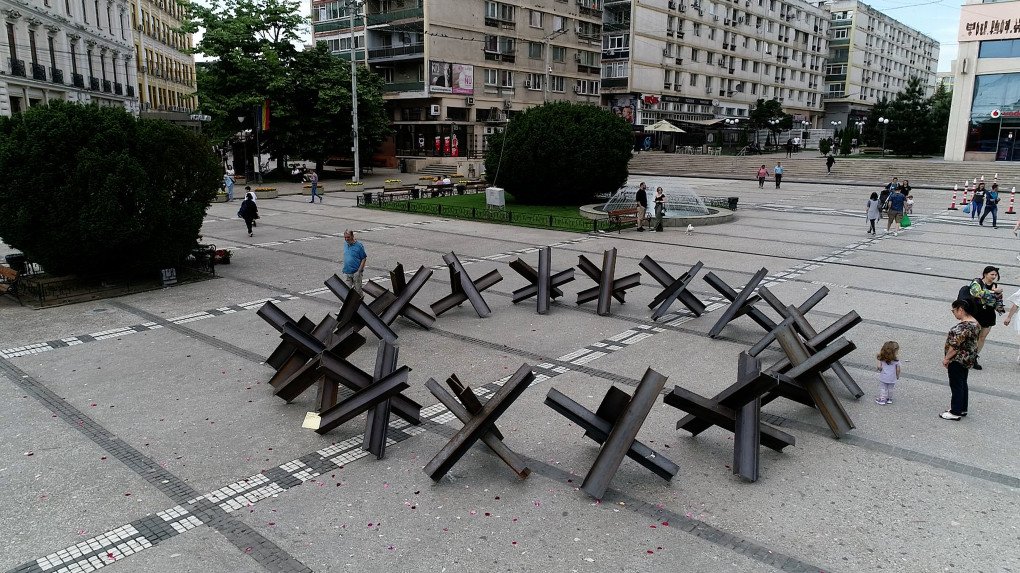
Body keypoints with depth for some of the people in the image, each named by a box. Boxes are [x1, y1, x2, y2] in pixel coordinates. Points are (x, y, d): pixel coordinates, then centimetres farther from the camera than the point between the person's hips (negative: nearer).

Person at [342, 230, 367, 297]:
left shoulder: (359, 245, -11)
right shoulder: (345, 244, 7)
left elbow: (364, 259, -9)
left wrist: (359, 271, -15)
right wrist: (344, 269, 15)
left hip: (356, 272, -5)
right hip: (346, 272, 5)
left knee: (358, 290, 4)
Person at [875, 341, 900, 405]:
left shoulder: (882, 358, -13)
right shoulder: (896, 360, -15)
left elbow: (879, 367, -14)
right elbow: (898, 369, -9)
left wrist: (879, 369, 9)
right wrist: (897, 376, 9)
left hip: (883, 377, -1)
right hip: (892, 378, 1)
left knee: (882, 388, 13)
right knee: (890, 388, 20)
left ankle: (882, 399, 15)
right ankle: (889, 399, 31)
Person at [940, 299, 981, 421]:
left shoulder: (964, 326, -27)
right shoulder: (974, 322, 6)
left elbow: (956, 345, -26)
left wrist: (946, 358, -14)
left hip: (958, 360, -10)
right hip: (968, 359, 10)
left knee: (956, 385, -1)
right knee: (962, 383, 18)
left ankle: (955, 412, 7)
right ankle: (962, 409, 28)